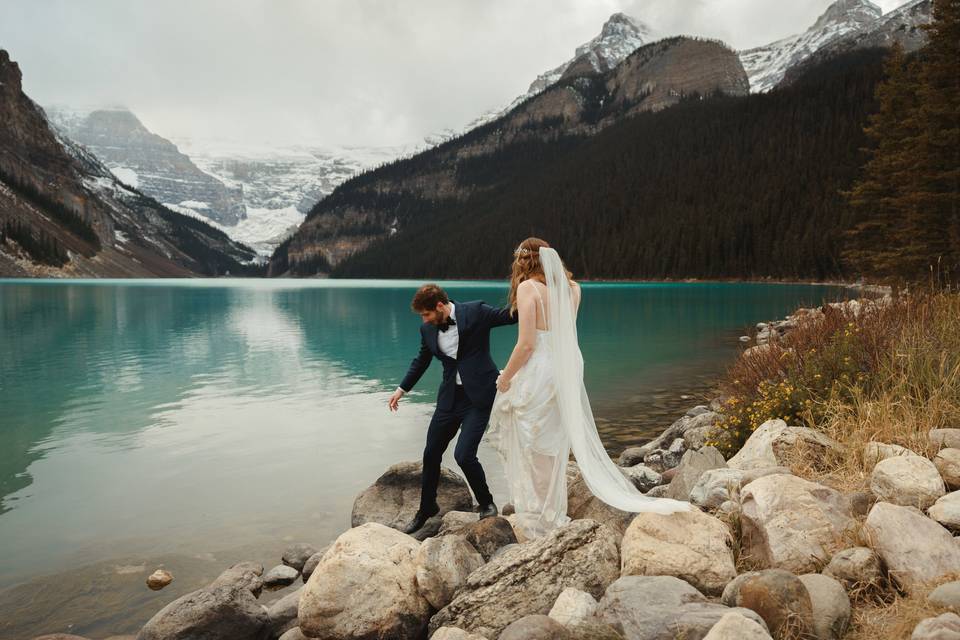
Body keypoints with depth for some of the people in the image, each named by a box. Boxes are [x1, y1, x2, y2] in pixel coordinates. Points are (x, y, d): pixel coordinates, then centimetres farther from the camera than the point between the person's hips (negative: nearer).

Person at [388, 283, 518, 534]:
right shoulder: (428, 329, 4)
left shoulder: (475, 311, -11)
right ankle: (426, 509, 34)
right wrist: (402, 389, 23)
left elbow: (512, 315, -10)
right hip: (450, 398, 6)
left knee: (464, 455, -14)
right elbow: (421, 361, 19)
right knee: (431, 454, 11)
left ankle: (486, 503, 15)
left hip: (478, 396, -5)